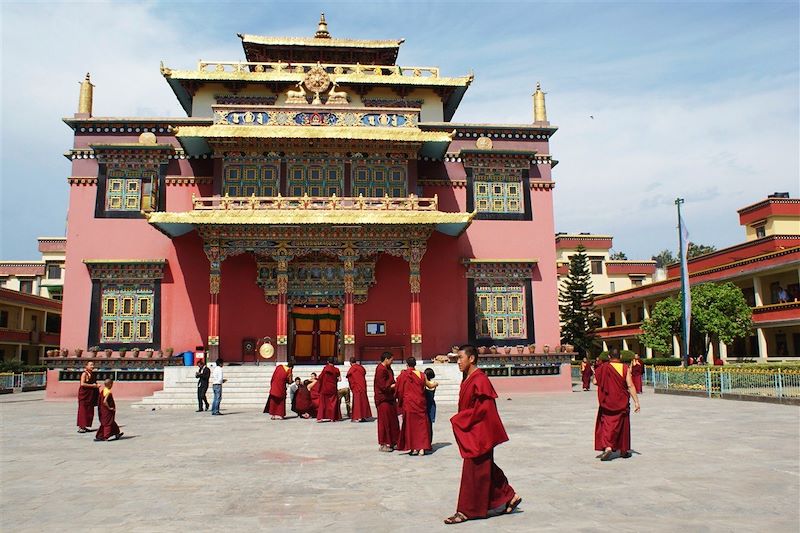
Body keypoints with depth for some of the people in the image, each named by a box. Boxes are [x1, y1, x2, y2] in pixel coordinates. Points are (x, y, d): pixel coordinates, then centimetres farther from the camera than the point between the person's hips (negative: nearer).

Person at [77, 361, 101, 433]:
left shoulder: (92, 374, 13)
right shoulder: (84, 374, -11)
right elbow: (82, 384, -21)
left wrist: (97, 385, 5)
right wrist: (92, 385, -17)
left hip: (90, 395, 8)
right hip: (84, 394, -8)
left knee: (89, 410, 9)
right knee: (83, 410, -5)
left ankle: (84, 426, 17)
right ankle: (80, 427, -2)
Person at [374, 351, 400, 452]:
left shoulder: (387, 368, 12)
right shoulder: (381, 370, -18)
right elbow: (383, 386, -21)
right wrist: (395, 385, -12)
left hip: (389, 399, 9)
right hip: (383, 399, -9)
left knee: (393, 421, 13)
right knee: (384, 421, -1)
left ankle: (392, 442, 22)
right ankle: (383, 444, 7)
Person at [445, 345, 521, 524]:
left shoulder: (480, 380, -19)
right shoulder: (467, 380, 10)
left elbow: (484, 408, -23)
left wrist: (459, 420, -17)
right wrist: (460, 419, 7)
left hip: (478, 434, -10)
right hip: (471, 432, 10)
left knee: (473, 472, -1)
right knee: (486, 469, 17)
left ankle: (467, 511, 8)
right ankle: (508, 497, 29)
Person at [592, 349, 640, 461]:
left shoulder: (604, 368, -7)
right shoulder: (625, 368, -8)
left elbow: (595, 381, -4)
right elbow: (630, 385, -13)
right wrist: (636, 401, -10)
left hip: (607, 402, -1)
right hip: (622, 403, 1)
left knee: (607, 424, 2)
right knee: (623, 425, 15)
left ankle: (607, 447, -18)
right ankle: (623, 450, 24)